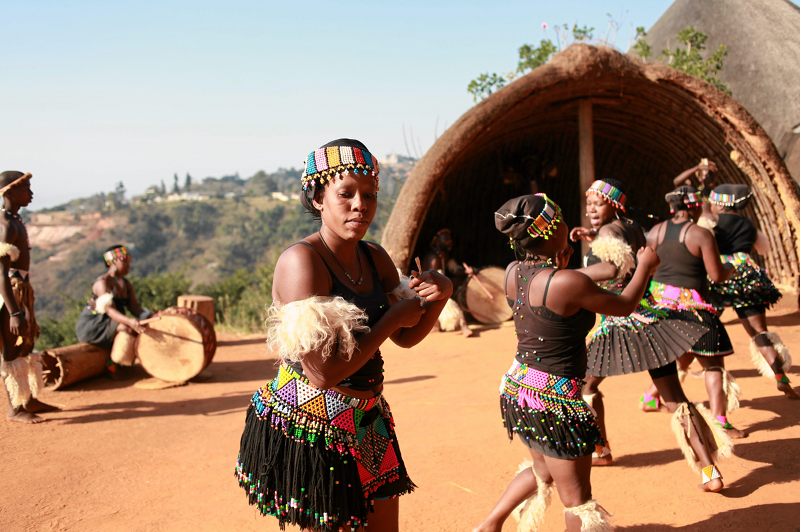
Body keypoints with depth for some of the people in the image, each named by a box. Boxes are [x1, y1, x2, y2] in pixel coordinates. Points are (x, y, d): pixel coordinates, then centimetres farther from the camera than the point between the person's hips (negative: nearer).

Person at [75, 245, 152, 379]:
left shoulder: (126, 285, 10)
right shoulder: (102, 282, -18)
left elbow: (134, 307, 0)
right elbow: (110, 310, -31)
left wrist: (150, 316, -20)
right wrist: (129, 321, -47)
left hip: (107, 325, 9)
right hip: (90, 326, -9)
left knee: (142, 328, -7)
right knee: (127, 328, -31)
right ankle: (112, 365, -17)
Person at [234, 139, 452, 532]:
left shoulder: (375, 259, 2)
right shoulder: (302, 260, -21)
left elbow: (405, 338, 12)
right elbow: (323, 372, -27)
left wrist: (439, 296, -8)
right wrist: (392, 318, -17)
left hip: (366, 423, 7)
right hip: (310, 429, -7)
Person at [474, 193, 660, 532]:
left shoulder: (513, 272, -2)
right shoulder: (568, 282, -22)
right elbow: (624, 306, -5)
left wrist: (558, 263, 10)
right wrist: (645, 266, 10)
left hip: (516, 390, 8)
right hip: (554, 402, -8)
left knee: (543, 471, 30)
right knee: (578, 502, 9)